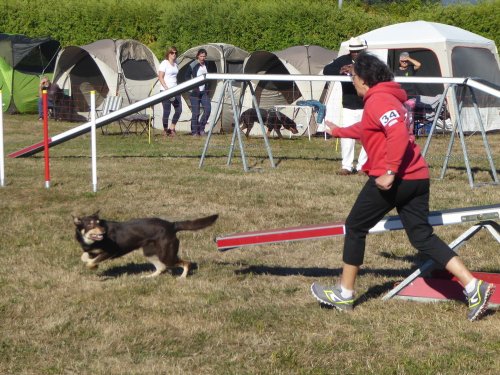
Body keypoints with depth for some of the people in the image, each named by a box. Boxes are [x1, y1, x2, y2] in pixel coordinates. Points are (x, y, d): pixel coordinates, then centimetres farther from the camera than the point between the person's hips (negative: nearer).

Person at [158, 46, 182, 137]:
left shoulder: (175, 63, 13)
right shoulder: (164, 63, -6)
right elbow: (160, 77, -10)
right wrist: (167, 89, -18)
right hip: (165, 90, -7)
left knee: (179, 110, 2)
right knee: (167, 111, -5)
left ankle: (172, 129, 15)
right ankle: (165, 130, 8)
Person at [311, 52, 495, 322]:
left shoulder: (377, 100, -10)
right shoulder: (388, 98, 21)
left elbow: (398, 134, -26)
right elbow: (368, 129, 40)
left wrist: (390, 172, -24)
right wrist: (338, 131, 53)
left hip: (393, 180, -9)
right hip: (417, 178, 9)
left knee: (355, 228, 8)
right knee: (423, 238, 7)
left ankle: (344, 294, 17)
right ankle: (474, 287, -6)